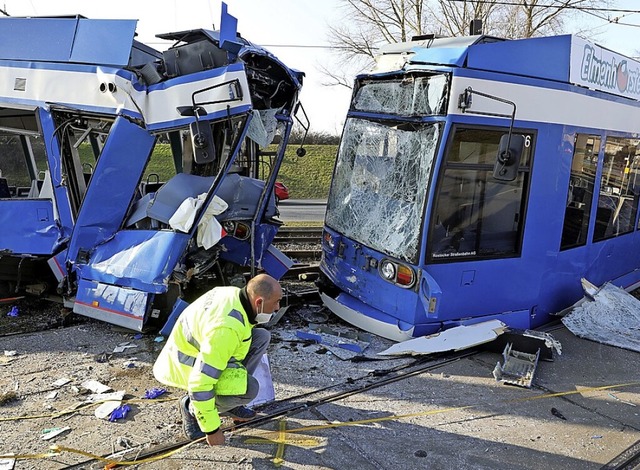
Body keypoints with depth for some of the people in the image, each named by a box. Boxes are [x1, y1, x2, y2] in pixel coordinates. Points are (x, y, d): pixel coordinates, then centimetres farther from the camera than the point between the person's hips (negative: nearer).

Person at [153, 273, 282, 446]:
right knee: (248, 389, -27)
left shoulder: (236, 293, -9)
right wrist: (212, 430, -24)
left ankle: (230, 404, 10)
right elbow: (200, 384, -35)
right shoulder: (226, 328, -36)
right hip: (187, 365, -9)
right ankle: (192, 408, 0)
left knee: (261, 337, 0)